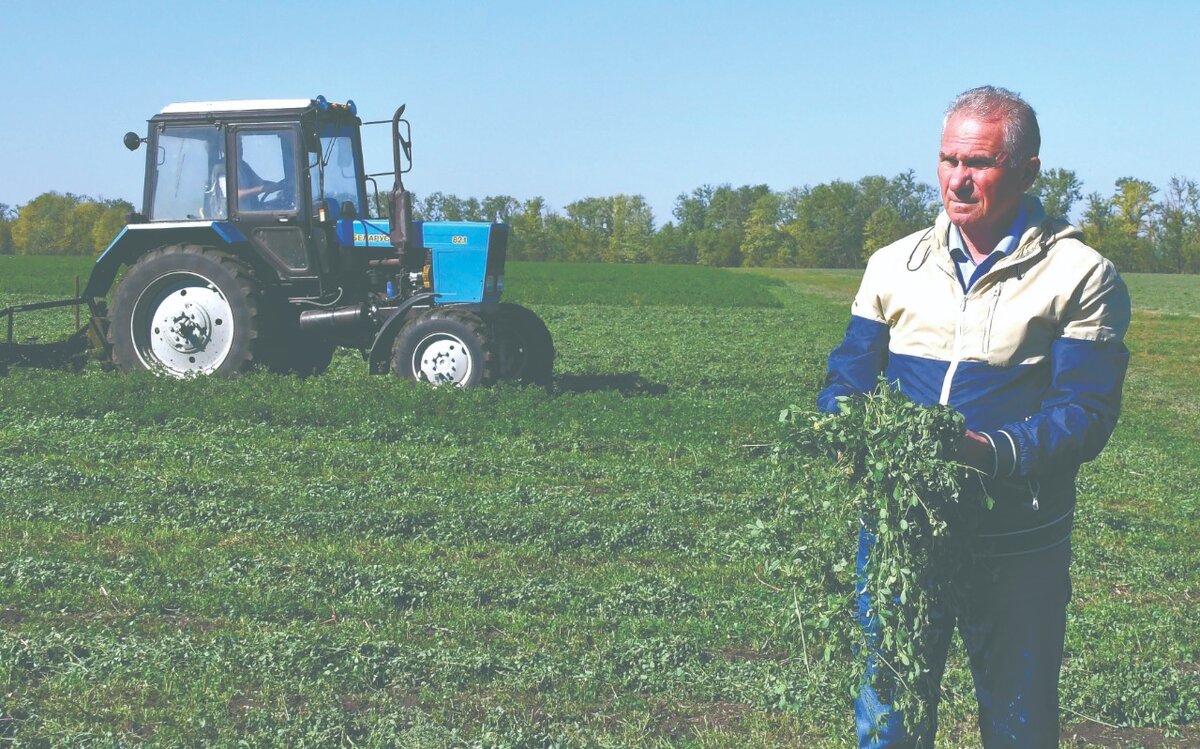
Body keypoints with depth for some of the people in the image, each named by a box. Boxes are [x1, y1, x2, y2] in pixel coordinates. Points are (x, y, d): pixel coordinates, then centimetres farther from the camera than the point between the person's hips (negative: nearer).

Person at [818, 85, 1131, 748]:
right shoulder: (893, 266, 7)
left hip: (1017, 550, -2)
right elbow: (847, 377, 10)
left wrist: (994, 451, -29)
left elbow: (1086, 412, -11)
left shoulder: (1082, 277, -5)